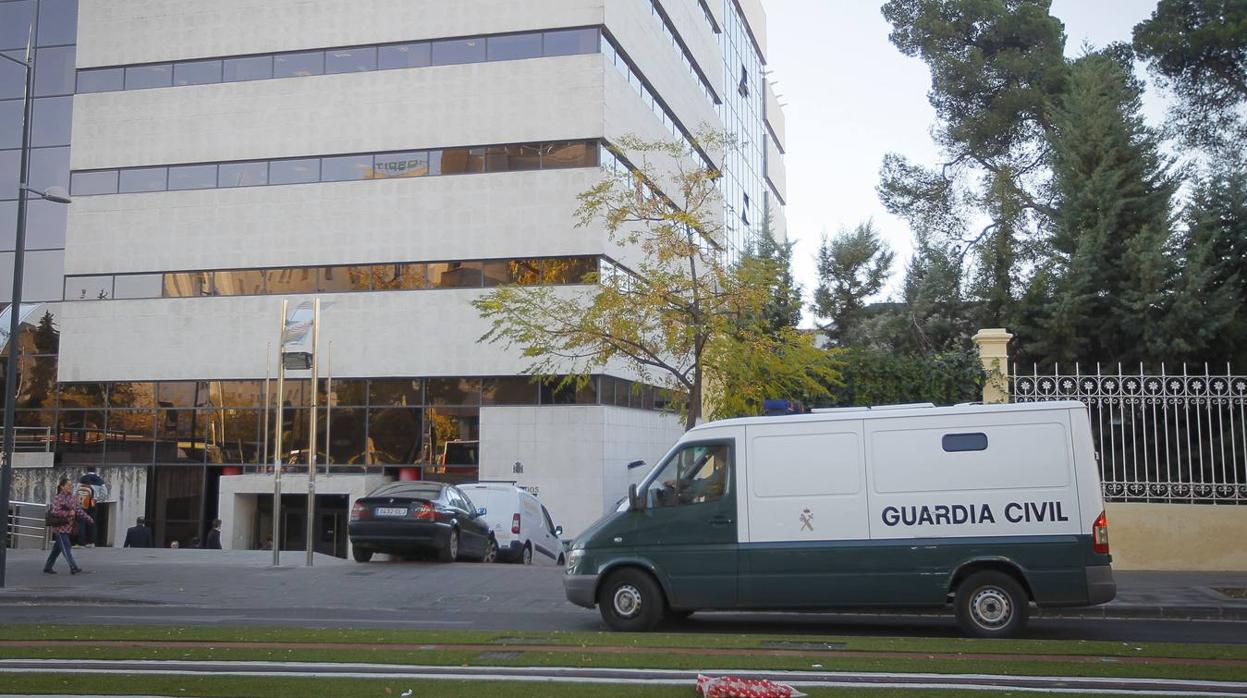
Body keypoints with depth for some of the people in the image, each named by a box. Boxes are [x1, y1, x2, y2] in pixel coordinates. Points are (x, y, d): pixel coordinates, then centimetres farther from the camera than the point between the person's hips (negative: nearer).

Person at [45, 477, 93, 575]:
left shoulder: (73, 498, 9)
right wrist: (68, 513, -18)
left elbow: (79, 510, 10)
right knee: (66, 548, -10)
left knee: (57, 548, 13)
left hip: (68, 526, 7)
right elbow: (55, 512, -19)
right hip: (59, 527, -7)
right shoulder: (57, 498, -10)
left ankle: (47, 567, 22)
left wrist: (89, 519, 2)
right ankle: (73, 568, -15)